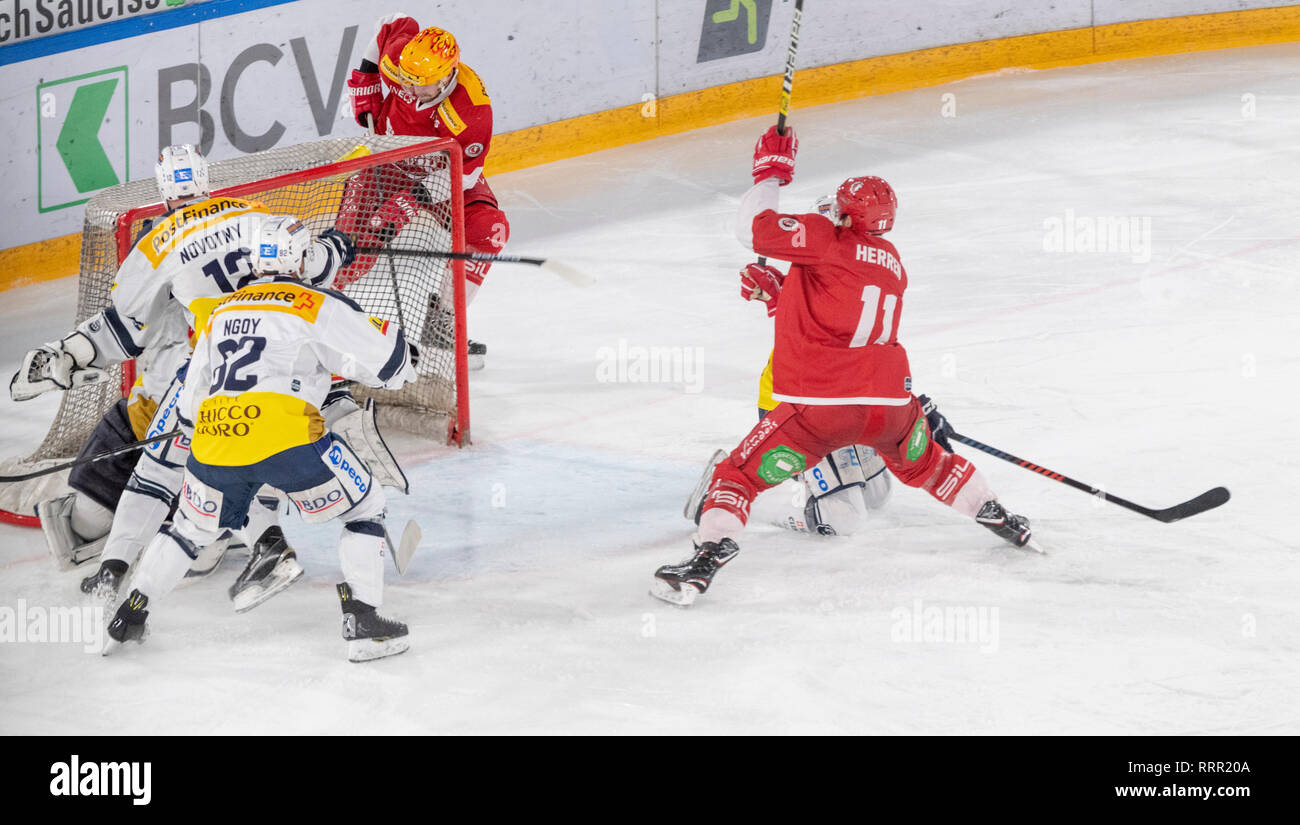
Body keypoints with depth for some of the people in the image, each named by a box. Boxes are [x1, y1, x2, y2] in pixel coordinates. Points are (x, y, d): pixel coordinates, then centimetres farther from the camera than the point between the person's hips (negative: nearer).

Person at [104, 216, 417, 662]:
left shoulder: (221, 312, 23)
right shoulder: (318, 306, 5)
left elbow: (189, 402, 29)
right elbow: (386, 361, 3)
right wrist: (403, 357, 26)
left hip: (214, 441, 5)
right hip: (287, 437, -5)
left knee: (192, 527, 29)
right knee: (364, 508, 12)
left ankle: (128, 616, 28)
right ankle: (363, 622, 2)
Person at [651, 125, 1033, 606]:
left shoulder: (827, 240, -5)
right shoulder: (892, 264, 16)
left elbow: (753, 228, -10)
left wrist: (771, 170, 3)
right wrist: (781, 294, 25)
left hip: (820, 406, -6)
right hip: (891, 401, 6)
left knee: (741, 475, 2)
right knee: (924, 463, 35)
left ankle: (707, 559, -16)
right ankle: (999, 518, 45)